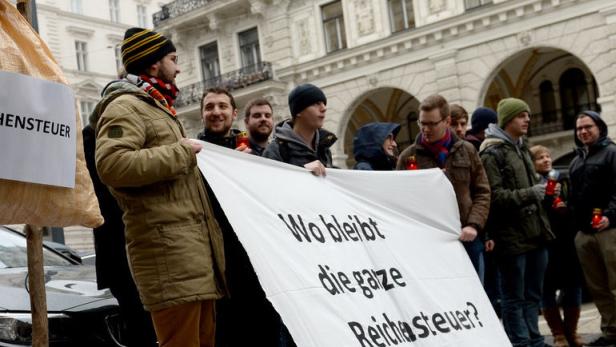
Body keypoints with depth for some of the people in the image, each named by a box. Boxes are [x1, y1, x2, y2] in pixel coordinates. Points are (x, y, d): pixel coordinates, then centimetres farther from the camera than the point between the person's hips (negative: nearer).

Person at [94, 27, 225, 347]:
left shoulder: (158, 108, 28)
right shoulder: (126, 106, -5)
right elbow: (111, 165, -23)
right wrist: (179, 152, -15)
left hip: (193, 246, 10)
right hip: (167, 247, -10)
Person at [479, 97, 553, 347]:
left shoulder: (523, 149, 18)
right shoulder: (492, 154, -10)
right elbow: (495, 196, -18)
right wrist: (529, 194, -22)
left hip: (536, 233, 8)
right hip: (512, 237, -8)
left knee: (533, 295, 14)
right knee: (515, 298, 0)